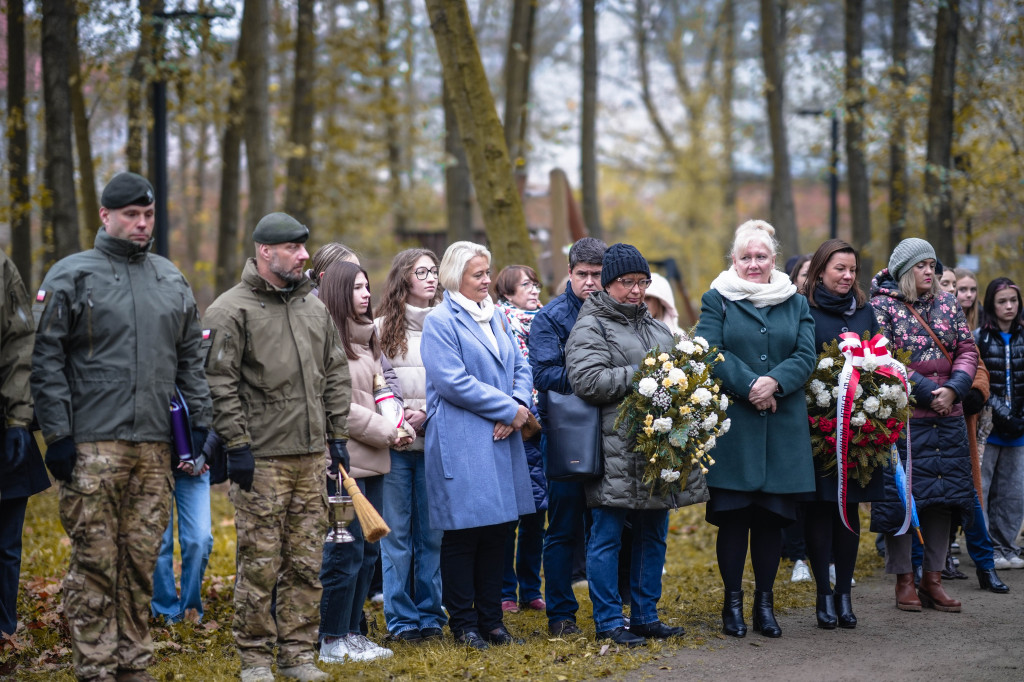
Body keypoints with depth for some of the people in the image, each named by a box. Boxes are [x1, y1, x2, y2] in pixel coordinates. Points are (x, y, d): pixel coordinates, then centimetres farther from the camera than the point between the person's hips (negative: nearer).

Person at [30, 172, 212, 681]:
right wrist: (58, 434, -9)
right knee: (94, 562, -5)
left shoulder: (172, 280, 16)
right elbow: (47, 360, -3)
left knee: (142, 562, 6)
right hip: (92, 446, -4)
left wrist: (199, 421, 11)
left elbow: (190, 358, 20)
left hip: (154, 447, 4)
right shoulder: (72, 276, 1)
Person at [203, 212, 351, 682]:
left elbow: (335, 376, 20)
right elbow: (219, 383, -10)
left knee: (306, 563, 8)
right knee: (260, 563, -3)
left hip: (311, 456, 6)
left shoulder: (314, 307, 15)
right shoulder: (231, 310, -6)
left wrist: (338, 437, 14)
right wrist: (237, 446, -14)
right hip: (261, 457, -6)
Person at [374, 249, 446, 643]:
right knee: (397, 533, 2)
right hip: (395, 444, -1)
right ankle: (401, 619, 8)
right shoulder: (383, 327, 4)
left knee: (432, 533, 5)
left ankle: (430, 614, 14)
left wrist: (427, 414, -10)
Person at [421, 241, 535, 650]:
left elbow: (520, 367, 16)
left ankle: (491, 619, 17)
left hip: (501, 441, 7)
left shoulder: (495, 319, 17)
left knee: (496, 531, 9)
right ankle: (463, 622, 6)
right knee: (463, 533, -2)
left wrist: (520, 405, -5)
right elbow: (453, 382, -16)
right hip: (461, 443, -7)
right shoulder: (441, 321, -7)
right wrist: (508, 409, -13)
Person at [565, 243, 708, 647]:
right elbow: (586, 379, -17)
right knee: (607, 536, -2)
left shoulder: (657, 329, 21)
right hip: (615, 452, -7)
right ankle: (608, 621, 5)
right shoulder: (591, 326, -3)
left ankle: (646, 617, 19)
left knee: (653, 534, 11)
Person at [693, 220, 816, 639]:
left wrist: (774, 382, -15)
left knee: (772, 517, 4)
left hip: (784, 428, 2)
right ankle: (733, 602, 10)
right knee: (733, 515, -1)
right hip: (733, 425, -2)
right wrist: (749, 386, -17)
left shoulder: (796, 303, 13)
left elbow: (807, 356, 2)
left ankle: (765, 603, 14)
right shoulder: (717, 301, 5)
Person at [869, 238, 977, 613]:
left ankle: (933, 579, 14)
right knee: (900, 496, -3)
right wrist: (927, 393, -15)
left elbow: (967, 350, 9)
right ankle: (904, 580, 7)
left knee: (944, 496, 6)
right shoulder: (882, 306, -4)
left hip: (947, 417, 5)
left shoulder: (947, 303, 12)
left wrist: (953, 390, -9)